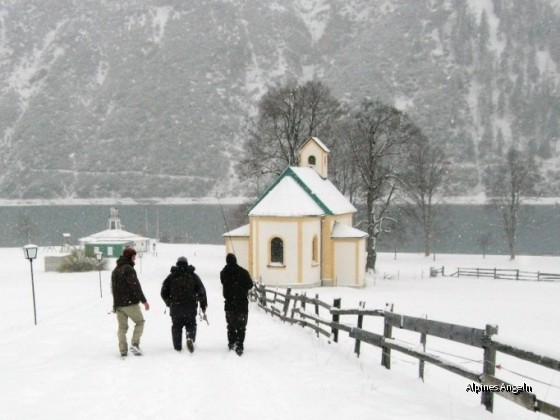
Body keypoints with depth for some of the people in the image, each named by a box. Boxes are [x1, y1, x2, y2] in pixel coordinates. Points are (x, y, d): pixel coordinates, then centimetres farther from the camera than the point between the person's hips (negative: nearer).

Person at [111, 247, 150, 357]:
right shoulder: (129, 269, -13)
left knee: (122, 327, 10)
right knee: (140, 321, 7)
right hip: (130, 303, -7)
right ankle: (134, 344, -5)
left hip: (118, 304, 7)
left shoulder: (115, 270, 16)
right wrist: (144, 301, -17)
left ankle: (123, 350, 6)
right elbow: (135, 286, -19)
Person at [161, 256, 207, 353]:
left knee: (176, 327, 11)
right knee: (191, 325, 11)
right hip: (191, 307, 0)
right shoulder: (193, 276, 4)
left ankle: (177, 347, 8)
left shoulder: (171, 277, 4)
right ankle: (190, 338, -17)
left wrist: (169, 302, 19)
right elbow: (202, 291, 0)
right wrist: (203, 305, 7)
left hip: (175, 307, 0)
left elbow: (164, 292, 4)